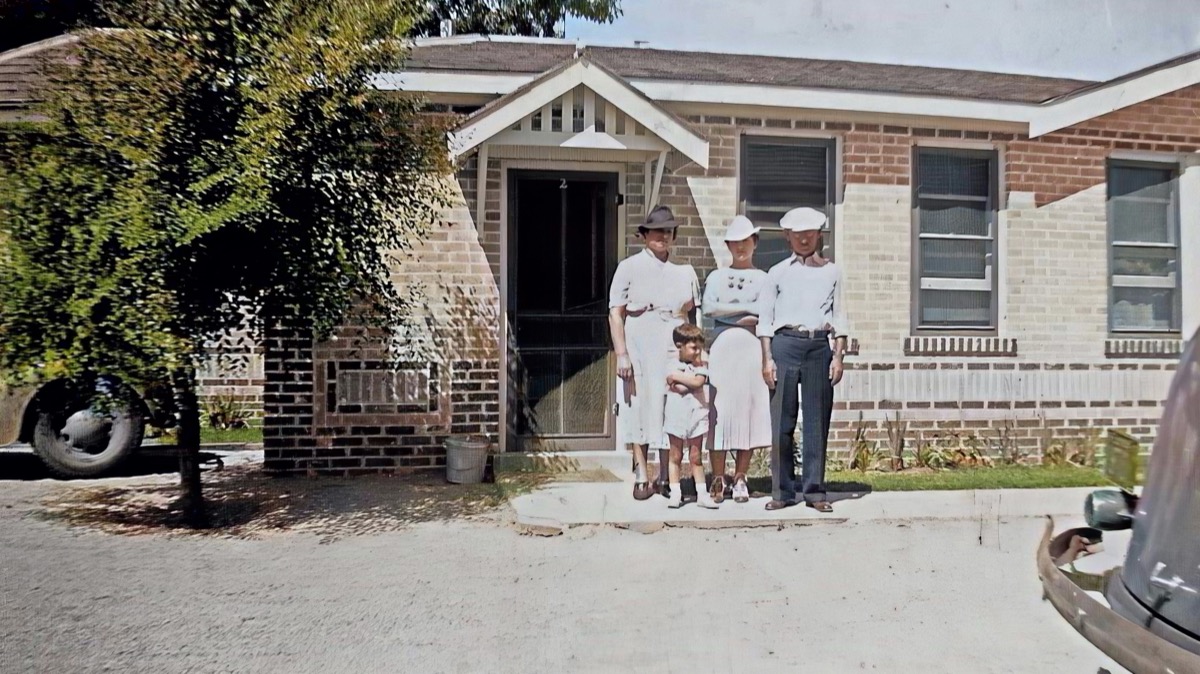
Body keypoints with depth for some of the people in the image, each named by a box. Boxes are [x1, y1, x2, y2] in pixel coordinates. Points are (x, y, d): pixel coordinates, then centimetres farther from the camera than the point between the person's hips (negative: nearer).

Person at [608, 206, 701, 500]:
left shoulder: (684, 271, 14)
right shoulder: (629, 267, 5)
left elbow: (693, 315, 19)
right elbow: (615, 313, 0)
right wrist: (621, 354, -9)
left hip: (674, 347, 2)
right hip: (639, 346, -2)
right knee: (640, 408, -1)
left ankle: (666, 478, 11)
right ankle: (641, 478, 8)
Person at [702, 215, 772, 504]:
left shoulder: (764, 279, 14)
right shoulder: (717, 277, 14)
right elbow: (709, 307, -5)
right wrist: (749, 309, -6)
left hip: (753, 350, 0)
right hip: (723, 349, 0)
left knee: (749, 411, 0)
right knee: (719, 412, -4)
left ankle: (740, 480, 9)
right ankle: (718, 479, 3)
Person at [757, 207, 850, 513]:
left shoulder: (832, 272, 14)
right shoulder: (778, 272, 10)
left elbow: (839, 317, 12)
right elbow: (765, 318, 6)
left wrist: (838, 356, 3)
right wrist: (767, 358, -2)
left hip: (820, 346, 1)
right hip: (785, 344, -1)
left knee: (818, 419, 2)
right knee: (782, 420, -1)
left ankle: (815, 490, 10)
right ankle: (782, 491, 7)